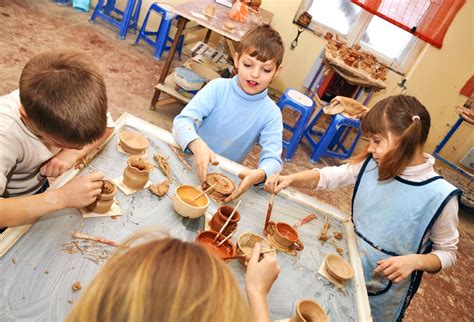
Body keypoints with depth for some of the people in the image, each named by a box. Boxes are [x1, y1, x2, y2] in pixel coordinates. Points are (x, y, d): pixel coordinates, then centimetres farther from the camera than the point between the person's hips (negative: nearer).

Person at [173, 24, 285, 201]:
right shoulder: (218, 87, -10)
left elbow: (273, 159, -15)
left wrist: (259, 174, -39)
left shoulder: (271, 113, -9)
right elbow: (183, 121, -18)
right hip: (190, 161, -1)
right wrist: (197, 145, -40)